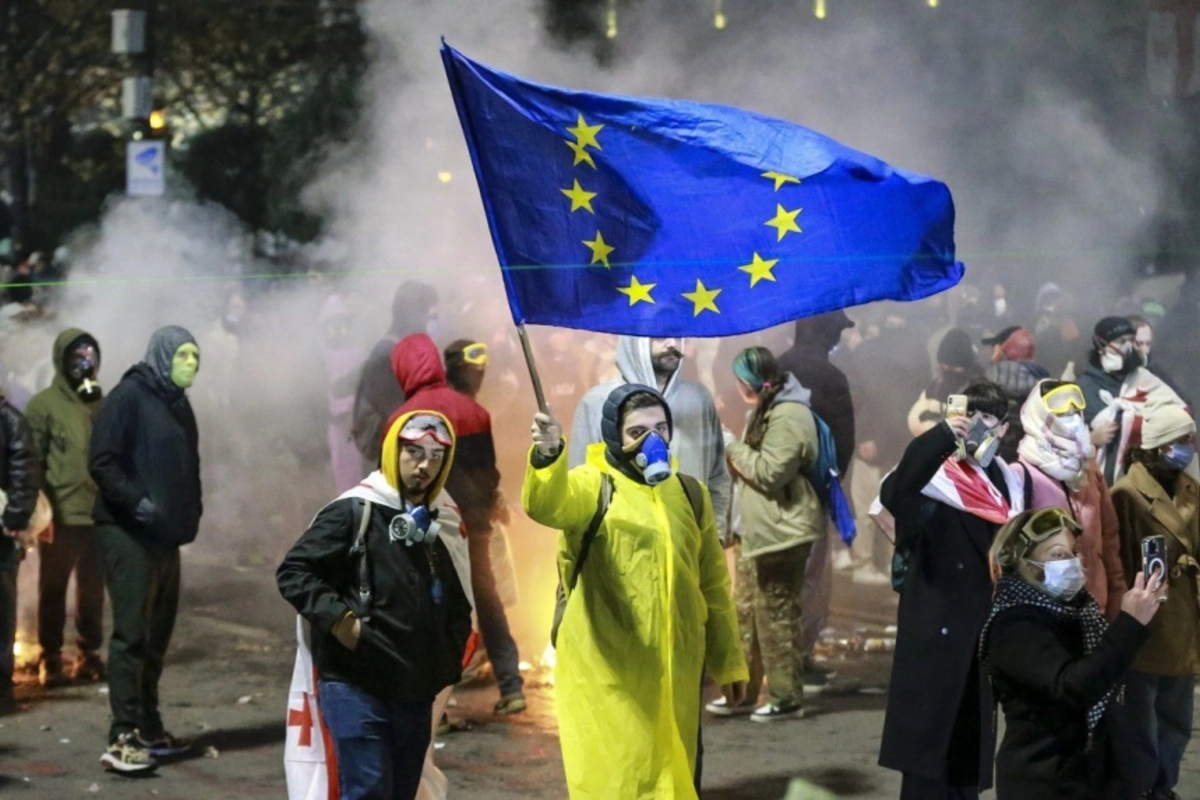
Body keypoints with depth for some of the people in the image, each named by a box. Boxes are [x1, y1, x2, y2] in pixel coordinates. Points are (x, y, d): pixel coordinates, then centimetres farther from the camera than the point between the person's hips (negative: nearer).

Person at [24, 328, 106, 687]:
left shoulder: (103, 403, 11)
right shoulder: (44, 405, -4)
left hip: (100, 513, 4)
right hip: (61, 515, -4)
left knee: (93, 590, 11)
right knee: (53, 589, 5)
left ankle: (89, 655, 21)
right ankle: (50, 660, 12)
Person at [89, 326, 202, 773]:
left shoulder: (177, 405, 15)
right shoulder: (128, 397, -8)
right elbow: (102, 462, -15)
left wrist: (191, 512, 9)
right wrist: (138, 503, -23)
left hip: (165, 535, 8)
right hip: (128, 532, -8)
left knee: (157, 634, 11)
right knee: (131, 632, -10)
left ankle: (148, 729, 19)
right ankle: (123, 738, -11)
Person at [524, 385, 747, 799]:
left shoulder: (689, 493, 10)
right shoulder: (593, 485, -5)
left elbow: (713, 585, 17)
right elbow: (547, 505, -30)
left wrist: (728, 662, 17)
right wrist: (548, 456, -51)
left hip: (674, 671, 5)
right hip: (607, 672, -5)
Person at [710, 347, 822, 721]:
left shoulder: (788, 417, -18)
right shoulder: (768, 411, 17)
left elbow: (769, 472, -22)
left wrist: (735, 448, -11)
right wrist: (736, 454, 7)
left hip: (781, 533, -11)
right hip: (758, 532, 11)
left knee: (776, 615, -5)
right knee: (747, 612, 14)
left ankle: (787, 698, 3)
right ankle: (743, 692, 21)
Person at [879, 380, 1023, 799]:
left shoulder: (1010, 482, 10)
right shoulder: (935, 475, -9)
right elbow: (893, 495, -31)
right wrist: (940, 437, -39)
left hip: (987, 627, 6)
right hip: (936, 627, -6)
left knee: (972, 741, 13)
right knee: (928, 735, -8)